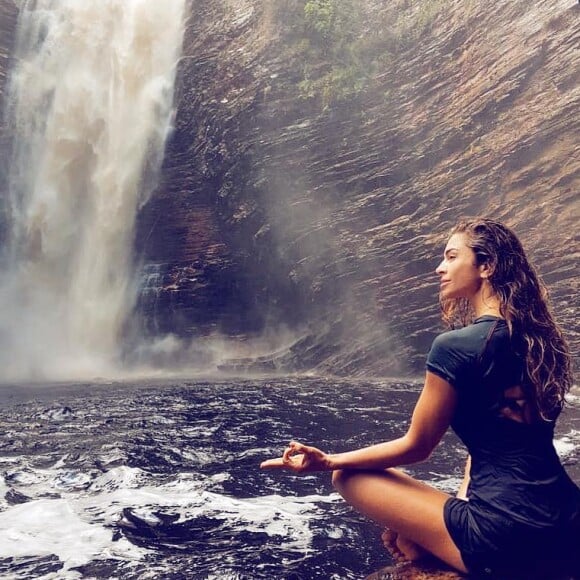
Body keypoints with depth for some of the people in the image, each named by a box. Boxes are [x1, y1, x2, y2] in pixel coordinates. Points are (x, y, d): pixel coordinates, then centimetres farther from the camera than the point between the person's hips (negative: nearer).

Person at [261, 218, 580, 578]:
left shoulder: (456, 346, -17)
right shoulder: (537, 338, 6)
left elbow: (416, 447, -8)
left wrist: (326, 461, 0)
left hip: (505, 538, -8)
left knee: (349, 476, 4)